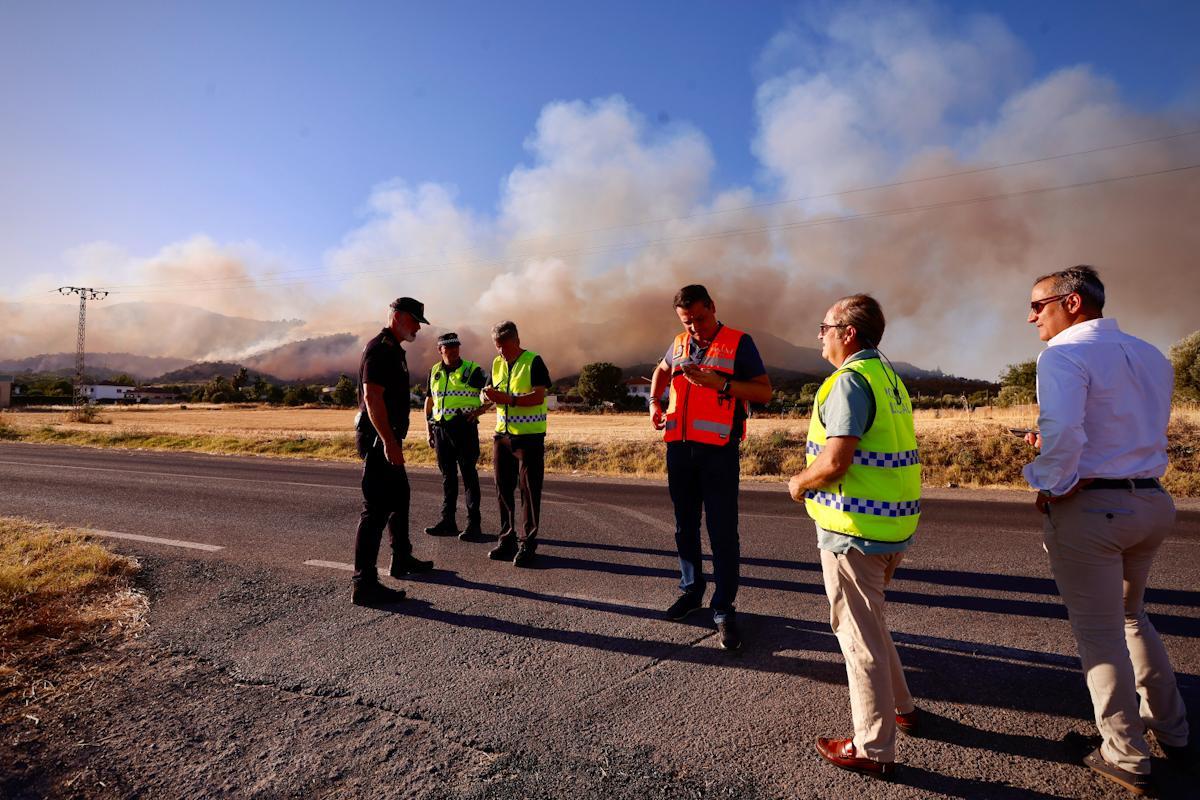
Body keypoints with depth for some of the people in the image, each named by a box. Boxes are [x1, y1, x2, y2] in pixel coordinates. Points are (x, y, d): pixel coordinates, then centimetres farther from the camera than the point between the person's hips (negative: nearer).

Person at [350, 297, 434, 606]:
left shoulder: (393, 350, 17)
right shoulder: (379, 349, -15)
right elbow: (372, 397, -24)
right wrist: (389, 442, -29)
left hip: (388, 438, 11)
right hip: (379, 439, -11)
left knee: (399, 498, 20)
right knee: (376, 509, -9)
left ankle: (402, 560, 35)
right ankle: (364, 584, -3)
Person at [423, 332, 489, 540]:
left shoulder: (472, 370, -3)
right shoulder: (434, 372, 12)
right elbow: (429, 401, 20)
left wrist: (477, 411, -16)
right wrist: (429, 430, 15)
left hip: (464, 429, -5)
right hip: (441, 429, 5)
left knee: (469, 476, -2)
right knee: (447, 476, 11)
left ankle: (473, 524, 3)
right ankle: (447, 522, 20)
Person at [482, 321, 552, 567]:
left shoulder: (533, 362, -8)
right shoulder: (497, 364, 12)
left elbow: (538, 397, -18)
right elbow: (493, 396, 15)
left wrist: (508, 399, -27)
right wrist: (490, 396, -8)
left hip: (529, 437, -6)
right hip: (502, 435, 6)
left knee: (529, 491, -1)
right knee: (504, 489, 10)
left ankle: (527, 544, 7)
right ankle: (507, 540, 21)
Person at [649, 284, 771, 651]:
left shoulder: (738, 343, -3)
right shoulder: (679, 343, 12)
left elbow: (765, 392, -8)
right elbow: (661, 370, 32)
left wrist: (720, 383, -20)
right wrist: (654, 401, 15)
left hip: (719, 449, -5)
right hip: (679, 446, 5)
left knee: (722, 530, -2)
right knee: (685, 525, 15)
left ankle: (724, 609, 8)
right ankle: (691, 590, 31)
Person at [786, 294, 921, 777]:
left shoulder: (851, 380, -17)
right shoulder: (889, 378, 13)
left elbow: (833, 463, -25)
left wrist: (798, 483, -6)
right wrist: (814, 480, 16)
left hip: (854, 529, -10)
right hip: (893, 525, 10)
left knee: (859, 633, 4)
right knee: (869, 622, 26)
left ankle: (873, 749, 18)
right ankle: (900, 708, 41)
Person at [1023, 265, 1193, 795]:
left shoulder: (1064, 354, -15)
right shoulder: (1150, 356, 11)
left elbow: (1062, 433, -28)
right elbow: (1128, 433, 17)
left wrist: (1050, 487, -13)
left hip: (1089, 510, -8)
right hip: (1151, 500, 8)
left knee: (1100, 633, 7)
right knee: (1130, 616, 27)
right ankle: (1172, 733, 39)